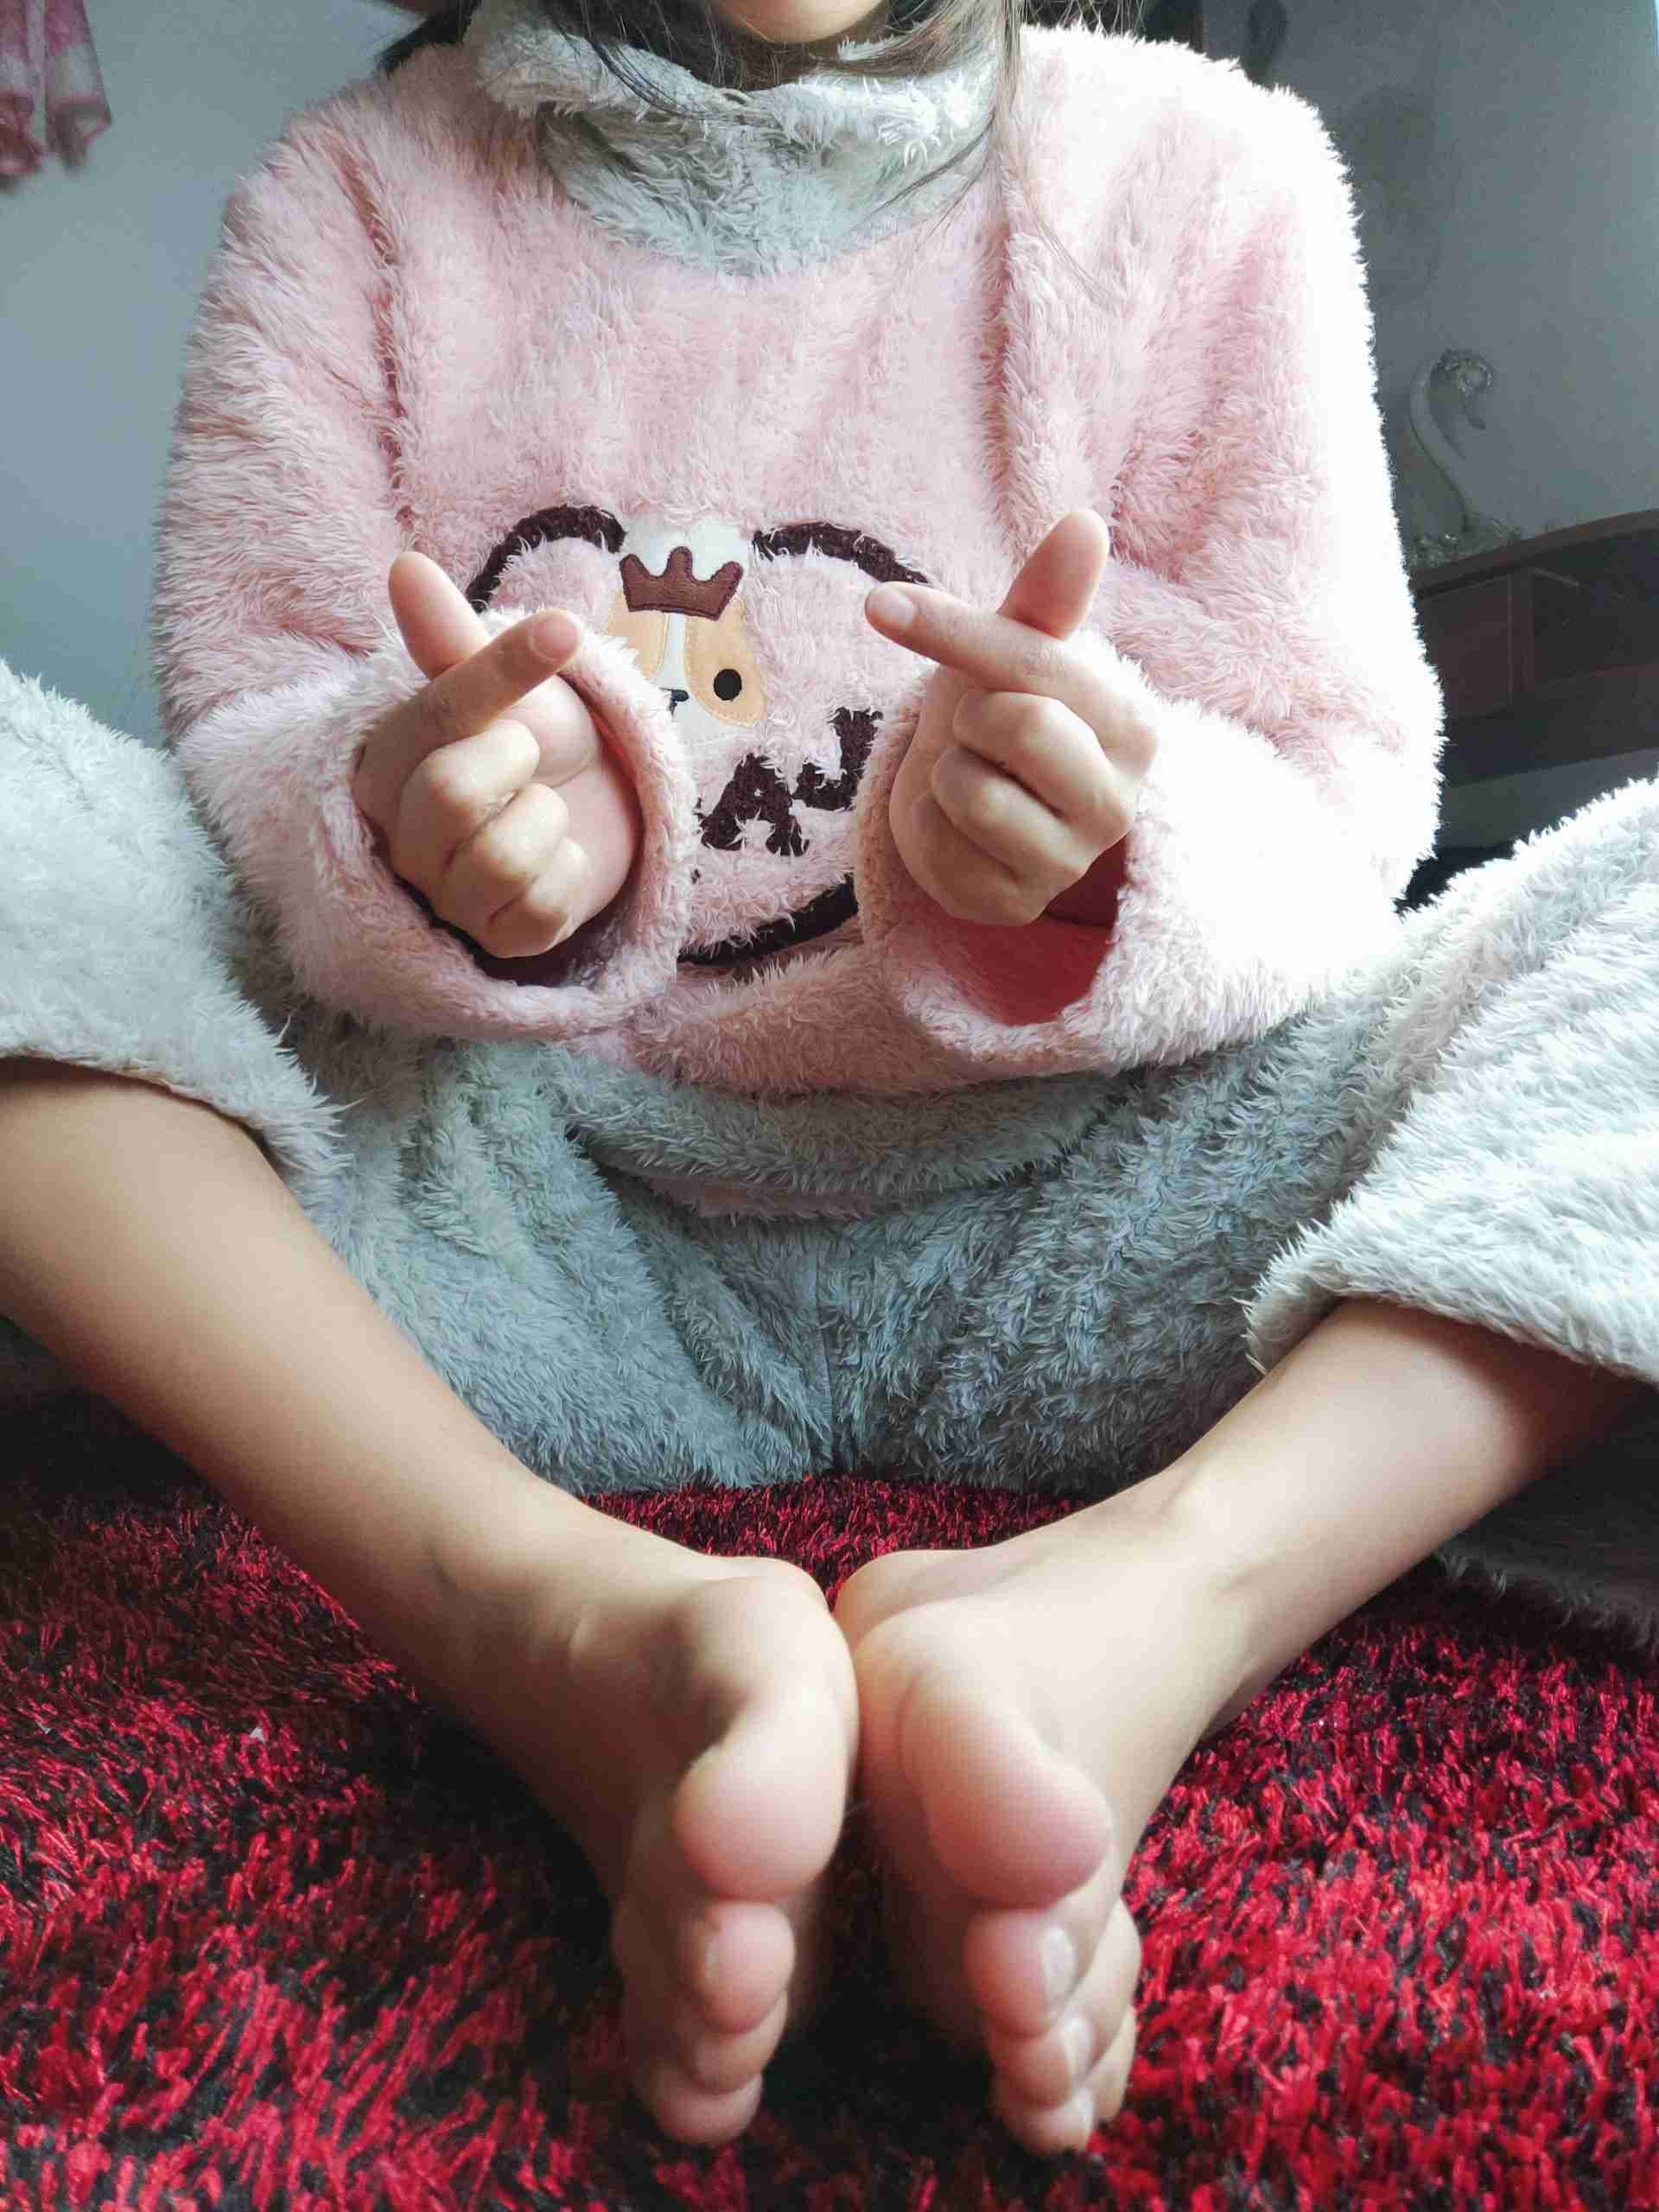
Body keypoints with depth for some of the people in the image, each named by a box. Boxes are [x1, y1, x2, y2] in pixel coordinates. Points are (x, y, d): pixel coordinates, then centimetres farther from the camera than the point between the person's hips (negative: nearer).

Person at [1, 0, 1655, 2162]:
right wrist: (403, 832, -23)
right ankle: (562, 1619, -36)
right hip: (537, 1201, 1)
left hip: (1066, 1209, 0)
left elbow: (1327, 823, 0)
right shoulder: (357, 196, 10)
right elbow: (251, 743, 2)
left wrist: (1108, 866, -24)